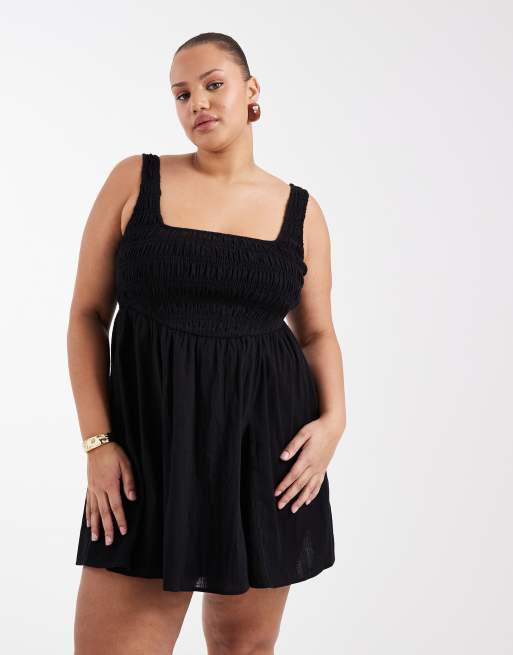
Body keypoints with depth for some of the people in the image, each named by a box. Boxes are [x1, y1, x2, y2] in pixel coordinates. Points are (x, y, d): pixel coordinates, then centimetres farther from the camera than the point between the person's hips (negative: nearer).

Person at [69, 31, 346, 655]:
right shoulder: (135, 179, 1)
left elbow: (317, 331, 13)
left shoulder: (299, 209, 5)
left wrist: (334, 418, -6)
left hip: (266, 440, 1)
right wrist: (96, 440, -7)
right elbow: (88, 313, 2)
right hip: (151, 439, -1)